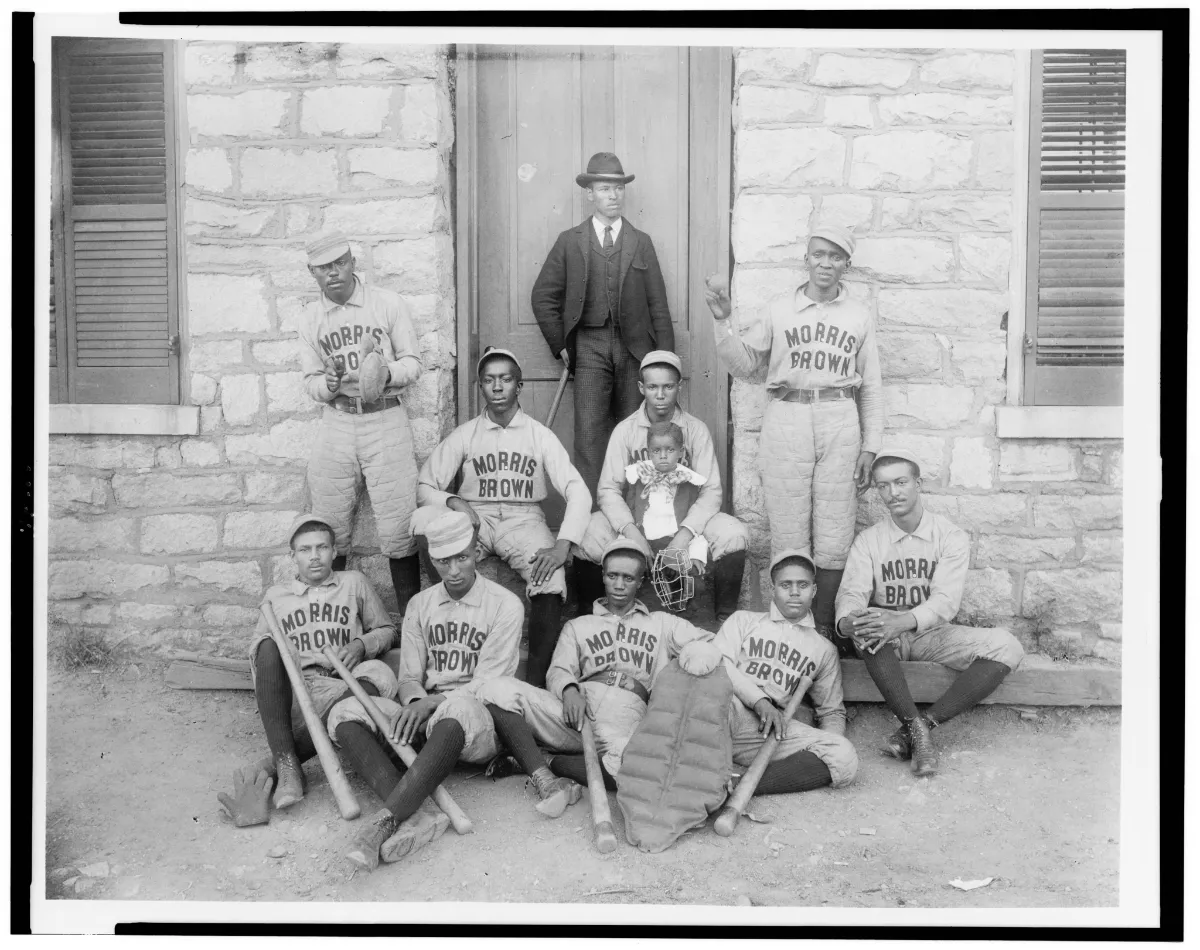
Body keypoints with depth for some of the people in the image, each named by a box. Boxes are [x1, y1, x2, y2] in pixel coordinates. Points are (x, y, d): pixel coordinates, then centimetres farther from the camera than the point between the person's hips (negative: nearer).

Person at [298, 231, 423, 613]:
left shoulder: (388, 303, 1)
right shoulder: (310, 319, 9)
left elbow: (413, 362, 3)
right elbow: (311, 380, 9)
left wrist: (386, 373, -18)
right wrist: (328, 384, -14)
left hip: (385, 420, -2)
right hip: (337, 423, 3)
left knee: (398, 529, -3)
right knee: (329, 530, 5)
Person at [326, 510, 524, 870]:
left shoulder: (505, 604, 0)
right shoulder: (420, 604, 15)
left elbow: (489, 683, -7)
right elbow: (409, 676, 10)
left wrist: (433, 702, -20)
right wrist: (415, 701, -14)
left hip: (479, 722, -5)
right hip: (425, 715, 5)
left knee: (457, 709, -41)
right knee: (346, 713, -21)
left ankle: (387, 818, -47)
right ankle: (412, 815, -40)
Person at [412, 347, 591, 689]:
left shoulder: (540, 435, 3)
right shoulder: (464, 435, 7)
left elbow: (577, 491, -6)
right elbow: (425, 486, 5)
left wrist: (562, 546, -22)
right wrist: (453, 502, -19)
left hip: (523, 519, -1)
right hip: (474, 518, 1)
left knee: (552, 582, -32)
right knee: (423, 520, -31)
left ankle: (535, 680, -26)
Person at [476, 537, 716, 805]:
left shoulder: (661, 624, 27)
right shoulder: (577, 626, 28)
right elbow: (558, 670, 13)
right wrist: (569, 691, -12)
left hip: (626, 716, -1)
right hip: (576, 711, 1)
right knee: (497, 691, -25)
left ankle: (548, 762, -19)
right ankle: (545, 782, -27)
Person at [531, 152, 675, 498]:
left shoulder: (642, 242, 13)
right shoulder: (569, 242, 9)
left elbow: (658, 305, 9)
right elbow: (543, 297, 11)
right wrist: (560, 344, 4)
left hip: (635, 348, 1)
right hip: (589, 348, -1)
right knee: (589, 435, -8)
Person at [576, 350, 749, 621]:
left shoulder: (696, 429, -4)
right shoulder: (625, 430, -4)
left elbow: (711, 490, -9)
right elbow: (608, 489, -9)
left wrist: (686, 532, -25)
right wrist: (630, 530, -27)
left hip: (685, 516, 0)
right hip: (635, 516, 0)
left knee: (735, 535, -27)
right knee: (585, 535, -28)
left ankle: (725, 619, -7)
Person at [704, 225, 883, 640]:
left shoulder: (860, 314, 11)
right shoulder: (780, 310, 8)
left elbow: (871, 386, 11)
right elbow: (744, 364, 9)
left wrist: (870, 447, 6)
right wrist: (723, 321, -4)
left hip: (840, 424, 1)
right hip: (785, 421, 0)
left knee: (834, 536, 2)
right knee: (789, 533, 1)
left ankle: (825, 626, 12)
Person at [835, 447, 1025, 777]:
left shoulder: (951, 536, -5)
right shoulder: (867, 541, 0)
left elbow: (945, 600, -19)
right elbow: (852, 592, -14)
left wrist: (903, 621, -40)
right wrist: (847, 622, -40)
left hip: (933, 632, 1)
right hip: (886, 639, 0)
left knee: (1007, 647, -24)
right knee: (866, 628, -36)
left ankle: (924, 723, -28)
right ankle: (917, 729, -32)